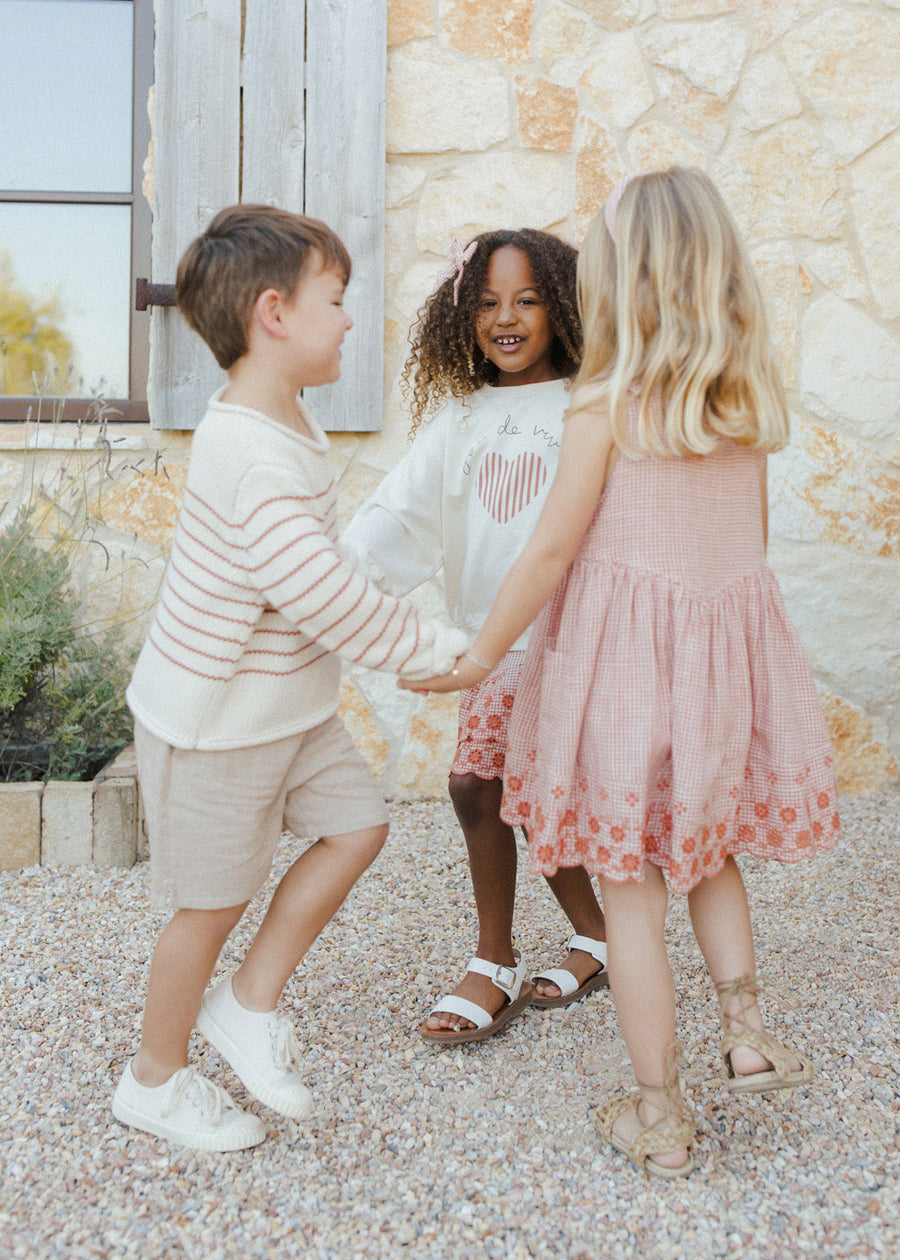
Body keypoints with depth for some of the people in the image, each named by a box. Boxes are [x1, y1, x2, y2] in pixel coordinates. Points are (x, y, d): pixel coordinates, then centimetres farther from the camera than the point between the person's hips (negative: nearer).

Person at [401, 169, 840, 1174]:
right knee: (705, 845, 28)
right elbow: (749, 535, 10)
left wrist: (477, 657, -1)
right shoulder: (751, 396, 3)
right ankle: (744, 1027, 21)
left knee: (628, 886, 7)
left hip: (624, 651, -5)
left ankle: (659, 1117, 16)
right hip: (728, 640, 5)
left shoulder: (603, 405, -13)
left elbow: (552, 549, -12)